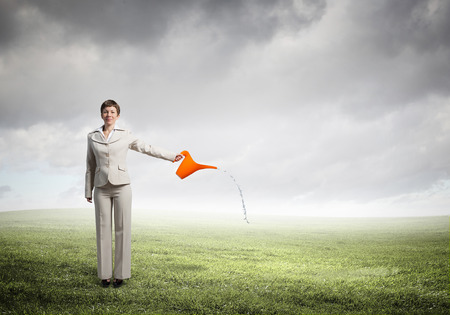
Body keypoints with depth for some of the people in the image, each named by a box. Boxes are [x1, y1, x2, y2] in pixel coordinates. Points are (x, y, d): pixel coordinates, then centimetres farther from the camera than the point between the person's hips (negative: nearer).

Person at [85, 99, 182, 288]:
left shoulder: (125, 136, 3)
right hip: (102, 189, 1)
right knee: (103, 230, 1)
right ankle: (105, 274, 11)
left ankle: (120, 274, 6)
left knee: (122, 229, -2)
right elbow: (90, 165, 12)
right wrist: (88, 191, 12)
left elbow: (147, 149, 12)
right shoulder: (92, 137, 7)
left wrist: (171, 156, 13)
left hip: (121, 186, -1)